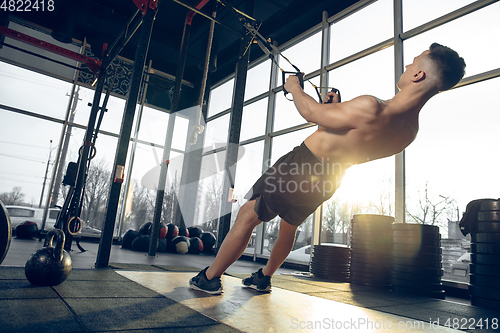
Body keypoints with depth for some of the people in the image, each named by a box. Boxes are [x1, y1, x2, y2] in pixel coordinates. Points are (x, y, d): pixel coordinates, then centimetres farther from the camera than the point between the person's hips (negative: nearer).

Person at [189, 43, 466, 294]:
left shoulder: (370, 108, -31)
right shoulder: (410, 130, -4)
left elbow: (312, 113, -17)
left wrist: (294, 88, 3)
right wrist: (338, 109, 21)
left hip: (299, 168, -7)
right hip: (326, 181, 8)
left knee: (247, 216, 8)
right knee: (289, 227, 28)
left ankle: (209, 278, 23)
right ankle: (264, 277, 47)